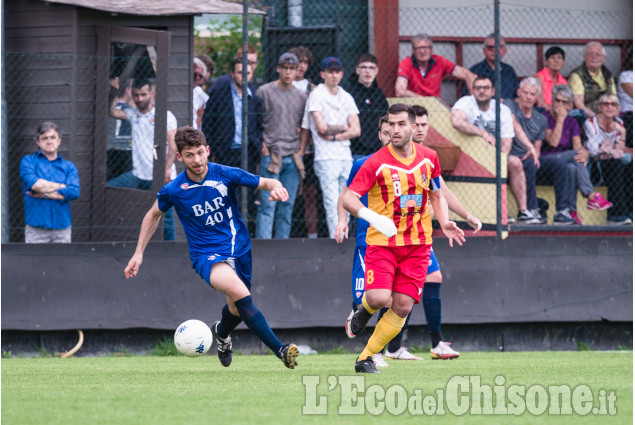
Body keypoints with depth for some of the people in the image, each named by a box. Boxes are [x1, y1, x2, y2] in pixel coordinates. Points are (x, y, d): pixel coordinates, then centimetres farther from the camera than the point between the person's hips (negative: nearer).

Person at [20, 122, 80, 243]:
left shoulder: (69, 166, 13)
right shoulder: (28, 161, 8)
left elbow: (74, 192, -2)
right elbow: (34, 183, -11)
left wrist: (44, 194, -6)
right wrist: (62, 186, -1)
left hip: (62, 227, 2)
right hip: (36, 228, -2)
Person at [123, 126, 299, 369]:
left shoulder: (225, 175, -9)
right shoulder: (173, 190, -8)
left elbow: (265, 183, 0)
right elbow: (154, 215, 11)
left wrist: (275, 188, -25)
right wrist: (139, 253, 11)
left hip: (239, 248, 3)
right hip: (206, 255, -3)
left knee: (237, 309, 14)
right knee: (240, 293, -30)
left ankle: (221, 331, 53)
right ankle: (280, 350, -33)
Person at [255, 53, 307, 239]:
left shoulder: (301, 96, 14)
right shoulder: (264, 92, 1)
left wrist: (301, 147, 6)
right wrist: (262, 145, -8)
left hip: (293, 158, 5)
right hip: (270, 155, -5)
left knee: (287, 206, 5)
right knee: (268, 204, -10)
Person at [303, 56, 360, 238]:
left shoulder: (346, 98, 16)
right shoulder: (316, 96, 0)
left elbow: (356, 130, 6)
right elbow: (322, 128, -11)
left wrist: (333, 136, -6)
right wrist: (342, 128, 3)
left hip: (346, 157, 6)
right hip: (326, 157, -6)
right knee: (332, 204, -13)